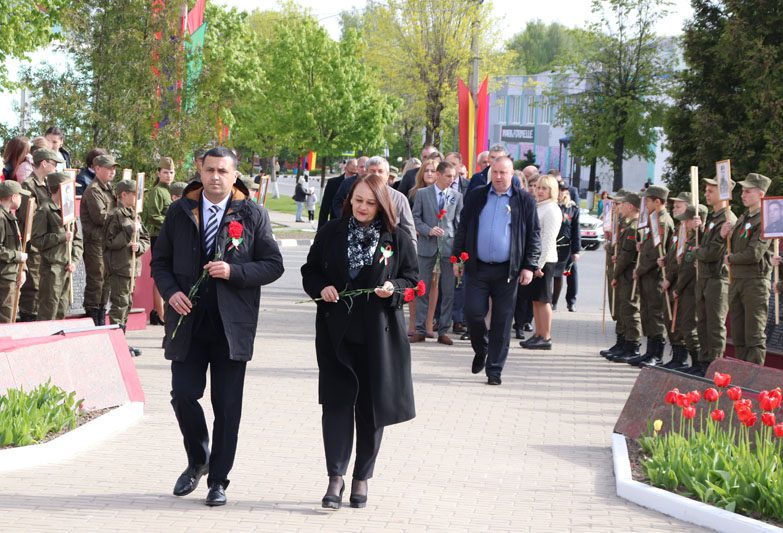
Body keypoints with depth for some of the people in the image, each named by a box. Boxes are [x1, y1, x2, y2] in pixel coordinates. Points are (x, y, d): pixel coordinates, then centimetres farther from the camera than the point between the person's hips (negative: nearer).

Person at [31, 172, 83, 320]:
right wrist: (62, 237, -15)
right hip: (52, 267, -7)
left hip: (67, 269, 7)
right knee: (49, 312, -6)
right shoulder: (45, 210, -8)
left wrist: (74, 261, 3)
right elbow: (37, 239, -14)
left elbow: (78, 239, 17)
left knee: (62, 310, 10)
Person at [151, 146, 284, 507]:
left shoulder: (253, 215, 2)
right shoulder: (179, 212, 8)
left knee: (227, 406, 1)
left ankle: (218, 480, 13)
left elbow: (273, 265, 0)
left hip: (232, 324, -2)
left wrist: (233, 271, -15)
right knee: (183, 395, -2)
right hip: (187, 319, 2)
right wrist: (170, 291, -6)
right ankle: (197, 461, 25)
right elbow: (160, 260, 12)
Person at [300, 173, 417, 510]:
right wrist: (321, 288, -9)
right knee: (336, 402, -6)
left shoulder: (397, 239, 1)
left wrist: (394, 288, -14)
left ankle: (362, 478, 17)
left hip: (379, 333, 0)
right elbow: (310, 271, 12)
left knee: (371, 406, 5)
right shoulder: (331, 233, 4)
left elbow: (412, 279, 7)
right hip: (336, 332, 0)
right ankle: (335, 478, -4)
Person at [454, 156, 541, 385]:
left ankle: (494, 370, 9)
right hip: (478, 268, 1)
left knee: (502, 321, 1)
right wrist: (458, 258, 6)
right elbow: (462, 229, 12)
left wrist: (529, 266, -3)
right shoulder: (476, 197, 8)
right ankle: (480, 350, 25)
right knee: (473, 312, -4)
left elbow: (534, 236, 4)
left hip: (508, 270, -1)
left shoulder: (524, 201, 3)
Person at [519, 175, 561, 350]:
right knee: (535, 299, 10)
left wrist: (540, 264, -19)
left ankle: (546, 338, -2)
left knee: (543, 299, -5)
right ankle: (538, 334, 16)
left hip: (544, 260, -8)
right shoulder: (537, 207, 17)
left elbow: (548, 239, -16)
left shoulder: (552, 210, -10)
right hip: (533, 258, 8)